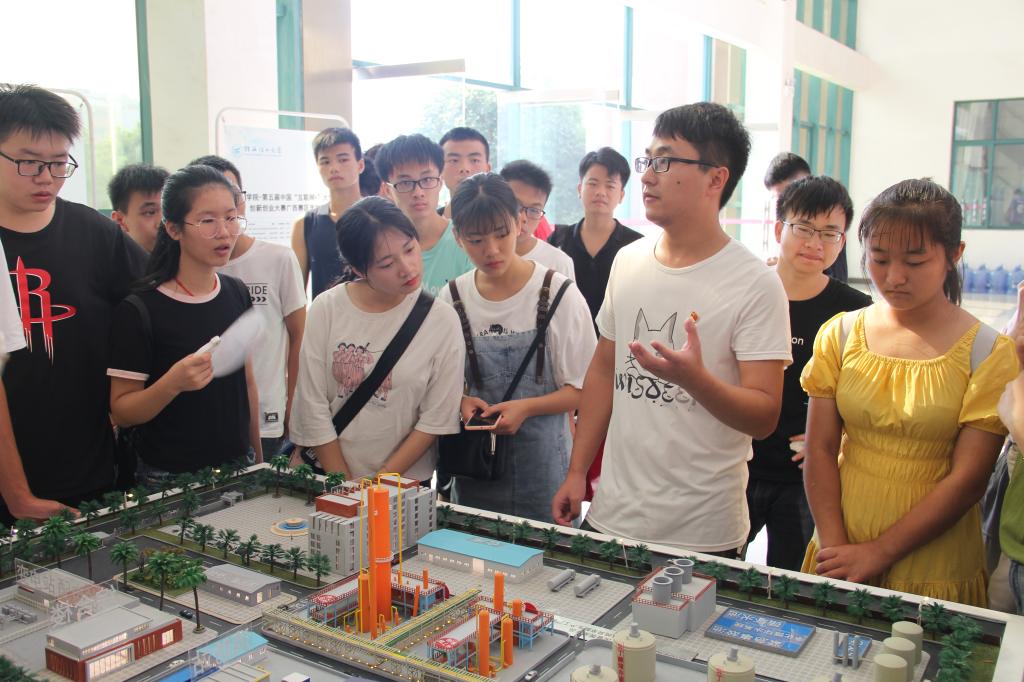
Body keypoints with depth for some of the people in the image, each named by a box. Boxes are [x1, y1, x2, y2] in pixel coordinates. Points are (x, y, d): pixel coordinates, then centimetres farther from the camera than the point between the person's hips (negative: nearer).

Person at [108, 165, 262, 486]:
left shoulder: (236, 294, 1)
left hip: (237, 464, 5)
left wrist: (258, 457, 12)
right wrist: (172, 383, -30)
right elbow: (120, 411, -12)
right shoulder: (140, 310, -15)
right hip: (169, 476, -4)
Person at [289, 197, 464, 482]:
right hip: (329, 476, 1)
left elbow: (437, 419, -11)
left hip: (406, 482, 0)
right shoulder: (326, 309, -9)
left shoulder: (442, 320, -11)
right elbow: (313, 407, -8)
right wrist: (346, 489, -9)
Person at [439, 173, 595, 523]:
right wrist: (461, 401, -10)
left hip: (541, 459, -2)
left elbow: (582, 388, -6)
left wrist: (527, 407, -20)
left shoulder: (558, 293, -8)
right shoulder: (452, 298, 1)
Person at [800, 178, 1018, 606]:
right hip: (839, 553, 3)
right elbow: (820, 450, -2)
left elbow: (968, 478, -11)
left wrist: (877, 553, -14)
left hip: (933, 571, -2)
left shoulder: (989, 354, -7)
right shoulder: (839, 335, 1)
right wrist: (834, 546, -11)